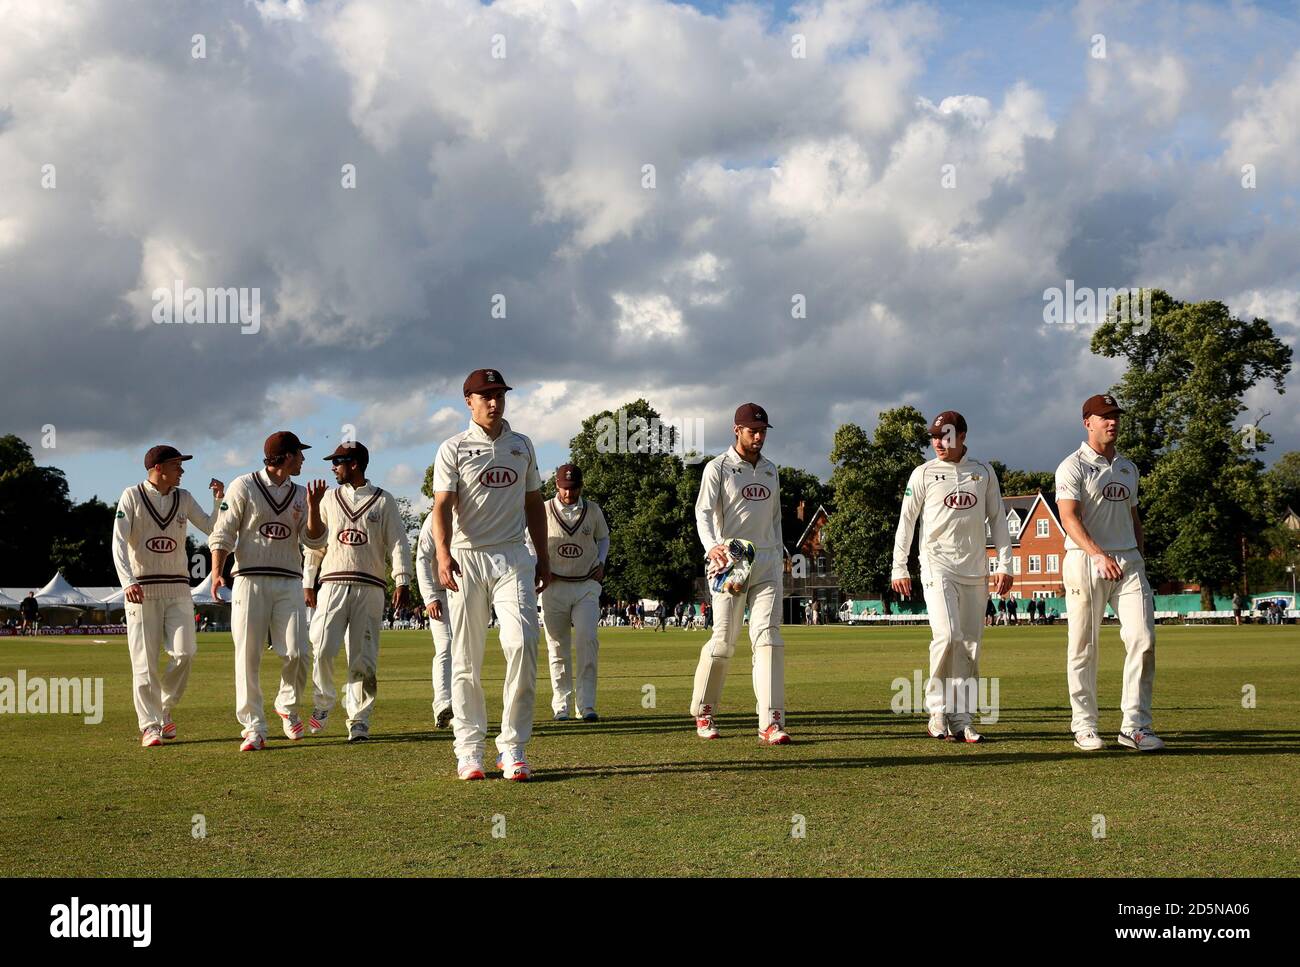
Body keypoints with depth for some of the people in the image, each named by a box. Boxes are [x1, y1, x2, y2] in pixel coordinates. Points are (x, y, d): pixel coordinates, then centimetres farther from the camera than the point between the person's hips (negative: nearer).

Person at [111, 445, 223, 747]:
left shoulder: (183, 498, 11)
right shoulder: (132, 496, -2)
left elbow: (212, 528, 8)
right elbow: (119, 542, -10)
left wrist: (219, 498, -7)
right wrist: (127, 581, -24)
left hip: (178, 589, 3)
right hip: (141, 590, -3)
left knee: (185, 653, -8)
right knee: (145, 660, -4)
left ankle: (164, 710, 13)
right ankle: (150, 726, 2)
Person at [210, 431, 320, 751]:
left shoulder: (300, 495, 14)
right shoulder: (244, 487, 2)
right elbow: (222, 533, -1)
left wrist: (313, 507, -9)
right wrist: (217, 572, -14)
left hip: (289, 583, 3)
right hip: (251, 579, -3)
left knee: (297, 652, -8)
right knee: (248, 655, -5)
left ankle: (287, 706, 18)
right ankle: (253, 728, -1)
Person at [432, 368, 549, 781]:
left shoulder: (522, 445, 15)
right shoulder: (454, 449, 2)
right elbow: (443, 506, -9)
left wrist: (543, 558, 15)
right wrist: (443, 555, -24)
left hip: (512, 558, 2)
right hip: (466, 559, -2)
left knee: (521, 643, -14)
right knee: (466, 657, 1)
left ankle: (513, 747, -8)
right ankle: (469, 750, 7)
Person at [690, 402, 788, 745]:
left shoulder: (770, 470, 17)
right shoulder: (718, 468, -1)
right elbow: (703, 512, -14)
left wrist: (779, 555, 21)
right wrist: (711, 545, -33)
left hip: (767, 564, 4)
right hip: (730, 562, -4)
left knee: (768, 636, -9)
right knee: (723, 640, -4)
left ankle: (771, 722, -16)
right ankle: (703, 711, 18)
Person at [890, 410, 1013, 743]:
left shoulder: (984, 472, 10)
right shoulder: (923, 474, 3)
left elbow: (997, 518, 12)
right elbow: (906, 521, 5)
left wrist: (1004, 564, 6)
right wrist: (899, 568, 1)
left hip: (975, 569, 3)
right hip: (937, 566, -3)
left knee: (970, 644, 2)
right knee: (947, 635, -18)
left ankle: (961, 718, 6)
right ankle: (937, 710, -6)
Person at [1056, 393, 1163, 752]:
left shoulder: (1128, 468, 18)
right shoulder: (1073, 467, -3)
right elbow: (1069, 518, -15)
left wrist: (1139, 561, 15)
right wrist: (1099, 556, -28)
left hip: (1128, 561, 5)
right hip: (1085, 561, -5)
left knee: (1143, 639, -7)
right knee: (1084, 646, 0)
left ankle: (1135, 726, -5)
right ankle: (1084, 726, 9)